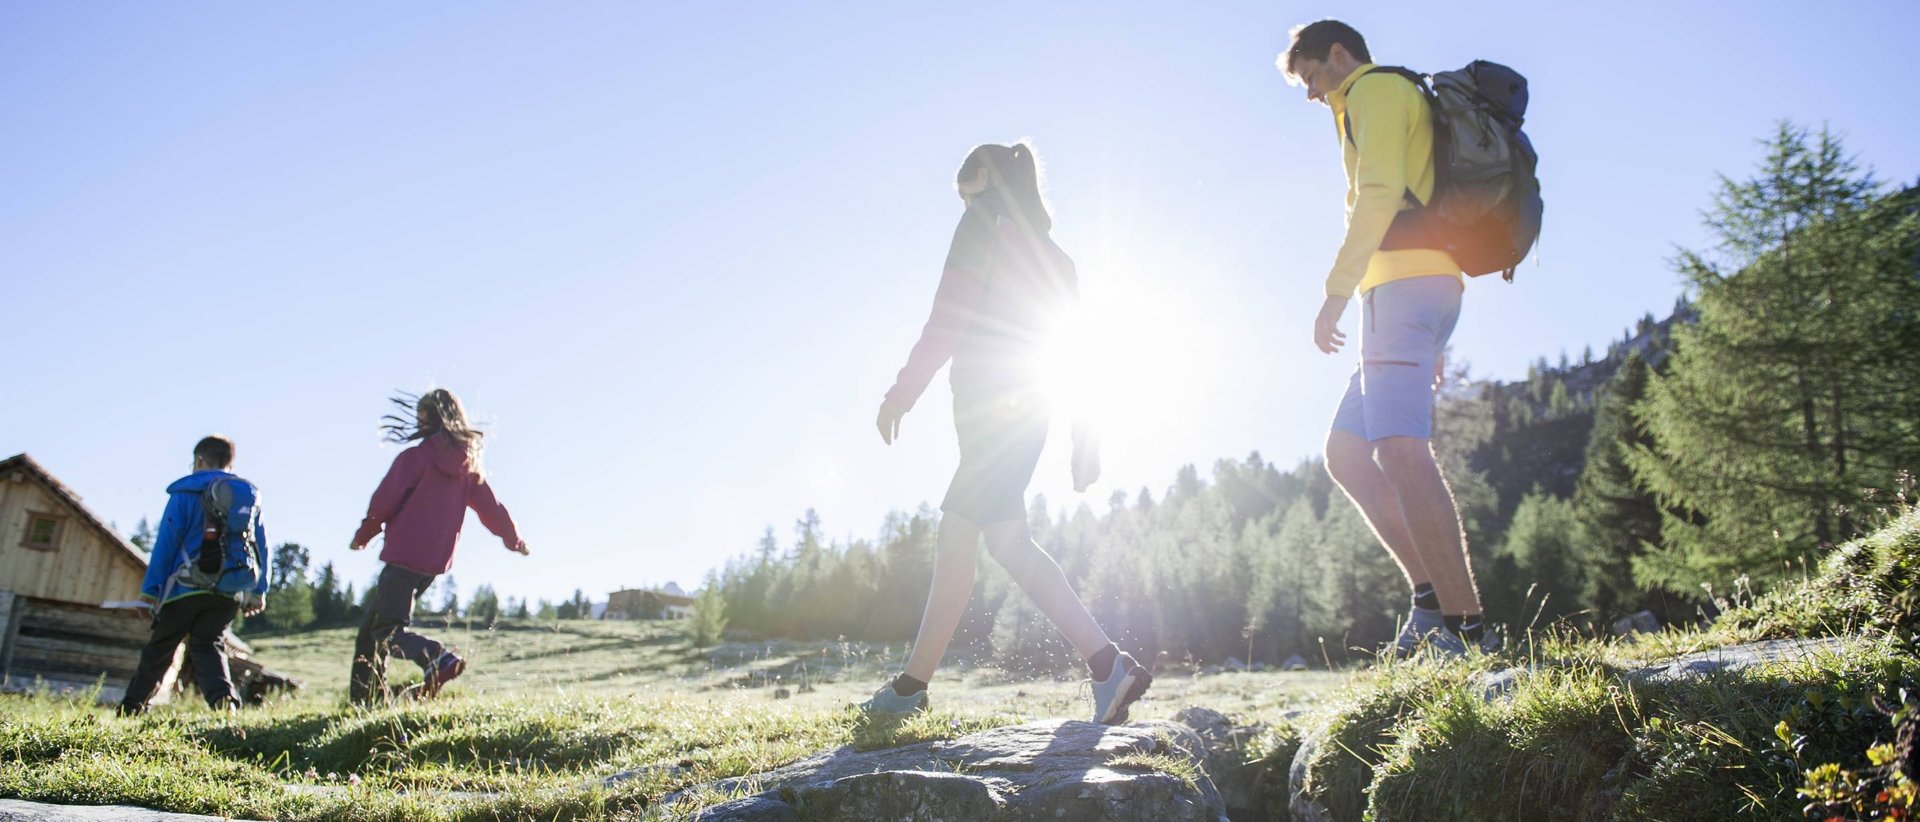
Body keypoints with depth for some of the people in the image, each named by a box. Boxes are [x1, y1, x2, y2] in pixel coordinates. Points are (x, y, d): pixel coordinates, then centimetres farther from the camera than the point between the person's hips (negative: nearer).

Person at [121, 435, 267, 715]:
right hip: (230, 592, 3)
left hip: (187, 587, -3)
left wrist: (150, 587, -3)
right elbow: (261, 547, 13)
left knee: (159, 648, 11)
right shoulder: (251, 495, 13)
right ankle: (223, 696, -21)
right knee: (209, 644, 5)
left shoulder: (185, 491, 1)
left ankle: (130, 708, 22)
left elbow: (166, 542, -4)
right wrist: (258, 591, 16)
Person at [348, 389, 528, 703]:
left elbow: (383, 503, -7)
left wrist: (362, 537, 10)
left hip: (404, 556, -7)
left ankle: (437, 658, -32)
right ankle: (367, 695, 15)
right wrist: (515, 541, 28)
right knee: (373, 623, 18)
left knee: (387, 628, -6)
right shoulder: (469, 466, 8)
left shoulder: (415, 457, -8)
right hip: (437, 561, 7)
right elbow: (491, 507, 13)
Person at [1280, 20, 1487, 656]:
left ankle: (1464, 624, -25)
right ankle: (1432, 592, 0)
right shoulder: (1404, 104, 33)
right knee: (1346, 453, 8)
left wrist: (1337, 292, -17)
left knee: (1400, 451, -21)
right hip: (1424, 289, 11)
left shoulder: (1377, 88, 3)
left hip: (1405, 283, -11)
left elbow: (1379, 193, -14)